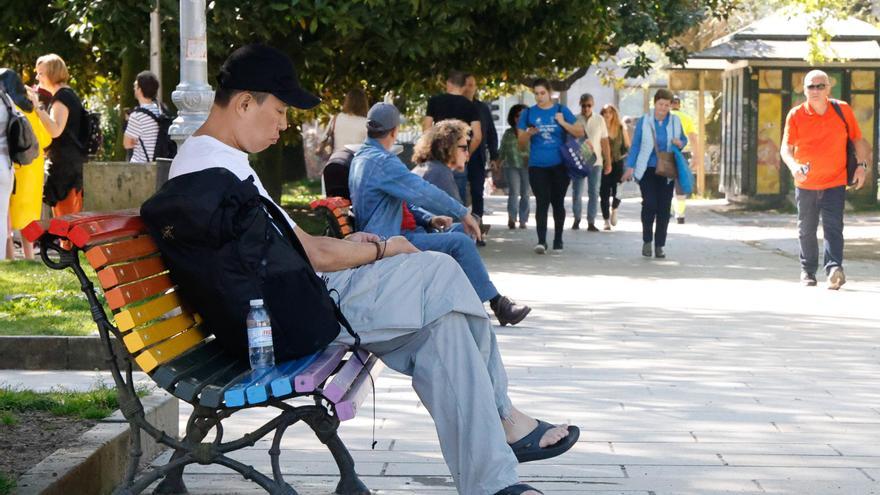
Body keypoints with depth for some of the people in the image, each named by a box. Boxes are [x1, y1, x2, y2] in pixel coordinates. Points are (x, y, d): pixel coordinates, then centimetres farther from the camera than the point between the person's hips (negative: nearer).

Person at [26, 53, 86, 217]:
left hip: (64, 164, -10)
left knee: (65, 217, -10)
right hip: (70, 162, 10)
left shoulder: (62, 97, -13)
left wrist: (37, 106, -29)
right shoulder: (68, 95, 18)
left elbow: (55, 130, -28)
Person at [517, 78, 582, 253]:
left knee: (558, 202, 9)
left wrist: (563, 123, -11)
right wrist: (529, 133, -13)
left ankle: (558, 240, 20)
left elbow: (580, 133, 4)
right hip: (537, 166, -1)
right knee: (542, 202, -12)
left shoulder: (561, 110, 5)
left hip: (559, 166, 1)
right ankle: (541, 241, -18)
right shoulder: (528, 113, 6)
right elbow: (521, 143, 8)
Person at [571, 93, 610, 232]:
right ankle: (577, 219, 20)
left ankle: (591, 222, 4)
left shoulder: (599, 120, 3)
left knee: (594, 193, 0)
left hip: (595, 162, 1)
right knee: (577, 193, 4)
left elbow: (605, 142, 5)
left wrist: (608, 162, 2)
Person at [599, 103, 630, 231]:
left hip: (618, 163, 1)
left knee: (617, 191, -6)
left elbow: (628, 145, 5)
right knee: (604, 193, -1)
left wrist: (624, 131, -4)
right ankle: (606, 220, 10)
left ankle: (614, 210, 27)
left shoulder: (620, 128, 3)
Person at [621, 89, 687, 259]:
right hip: (647, 169, -2)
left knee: (664, 208, 1)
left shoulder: (675, 121, 7)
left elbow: (684, 139, 18)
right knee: (649, 203, -15)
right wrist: (630, 167, -4)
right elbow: (635, 145, 2)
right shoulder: (644, 121, 0)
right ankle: (647, 240, 3)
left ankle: (660, 245, 9)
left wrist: (680, 143, -6)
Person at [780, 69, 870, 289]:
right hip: (805, 184, 1)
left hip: (835, 182, -1)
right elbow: (786, 147, -6)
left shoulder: (842, 110, -2)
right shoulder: (795, 115, -4)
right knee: (806, 230, 13)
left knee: (833, 226, -14)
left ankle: (834, 268, -24)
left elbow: (858, 139, 7)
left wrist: (862, 165, -3)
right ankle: (808, 270, 27)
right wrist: (793, 166, -25)